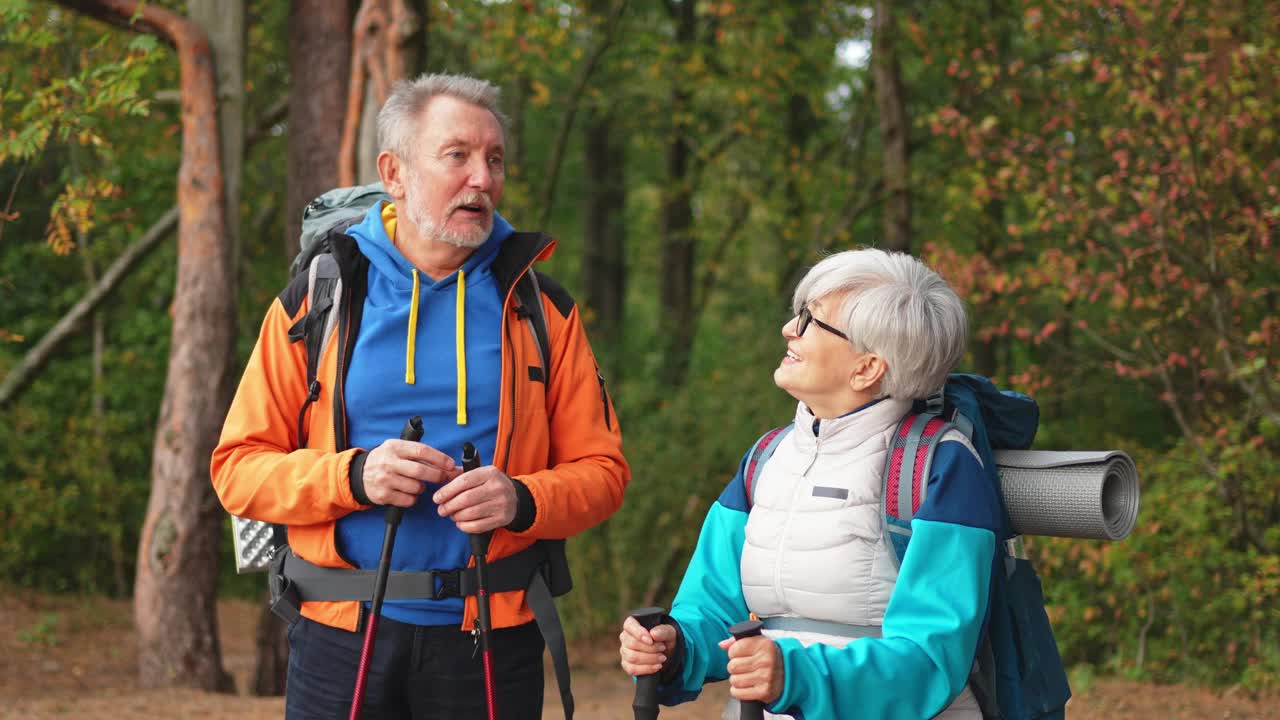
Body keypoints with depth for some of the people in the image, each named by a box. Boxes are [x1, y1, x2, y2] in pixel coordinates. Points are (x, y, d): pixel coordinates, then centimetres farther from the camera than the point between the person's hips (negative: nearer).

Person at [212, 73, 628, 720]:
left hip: (492, 641, 1)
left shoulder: (538, 306, 7)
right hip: (340, 638, -1)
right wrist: (353, 476, -16)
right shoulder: (316, 301, 4)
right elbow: (239, 471, 1)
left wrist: (522, 500, -15)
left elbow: (601, 471, 5)